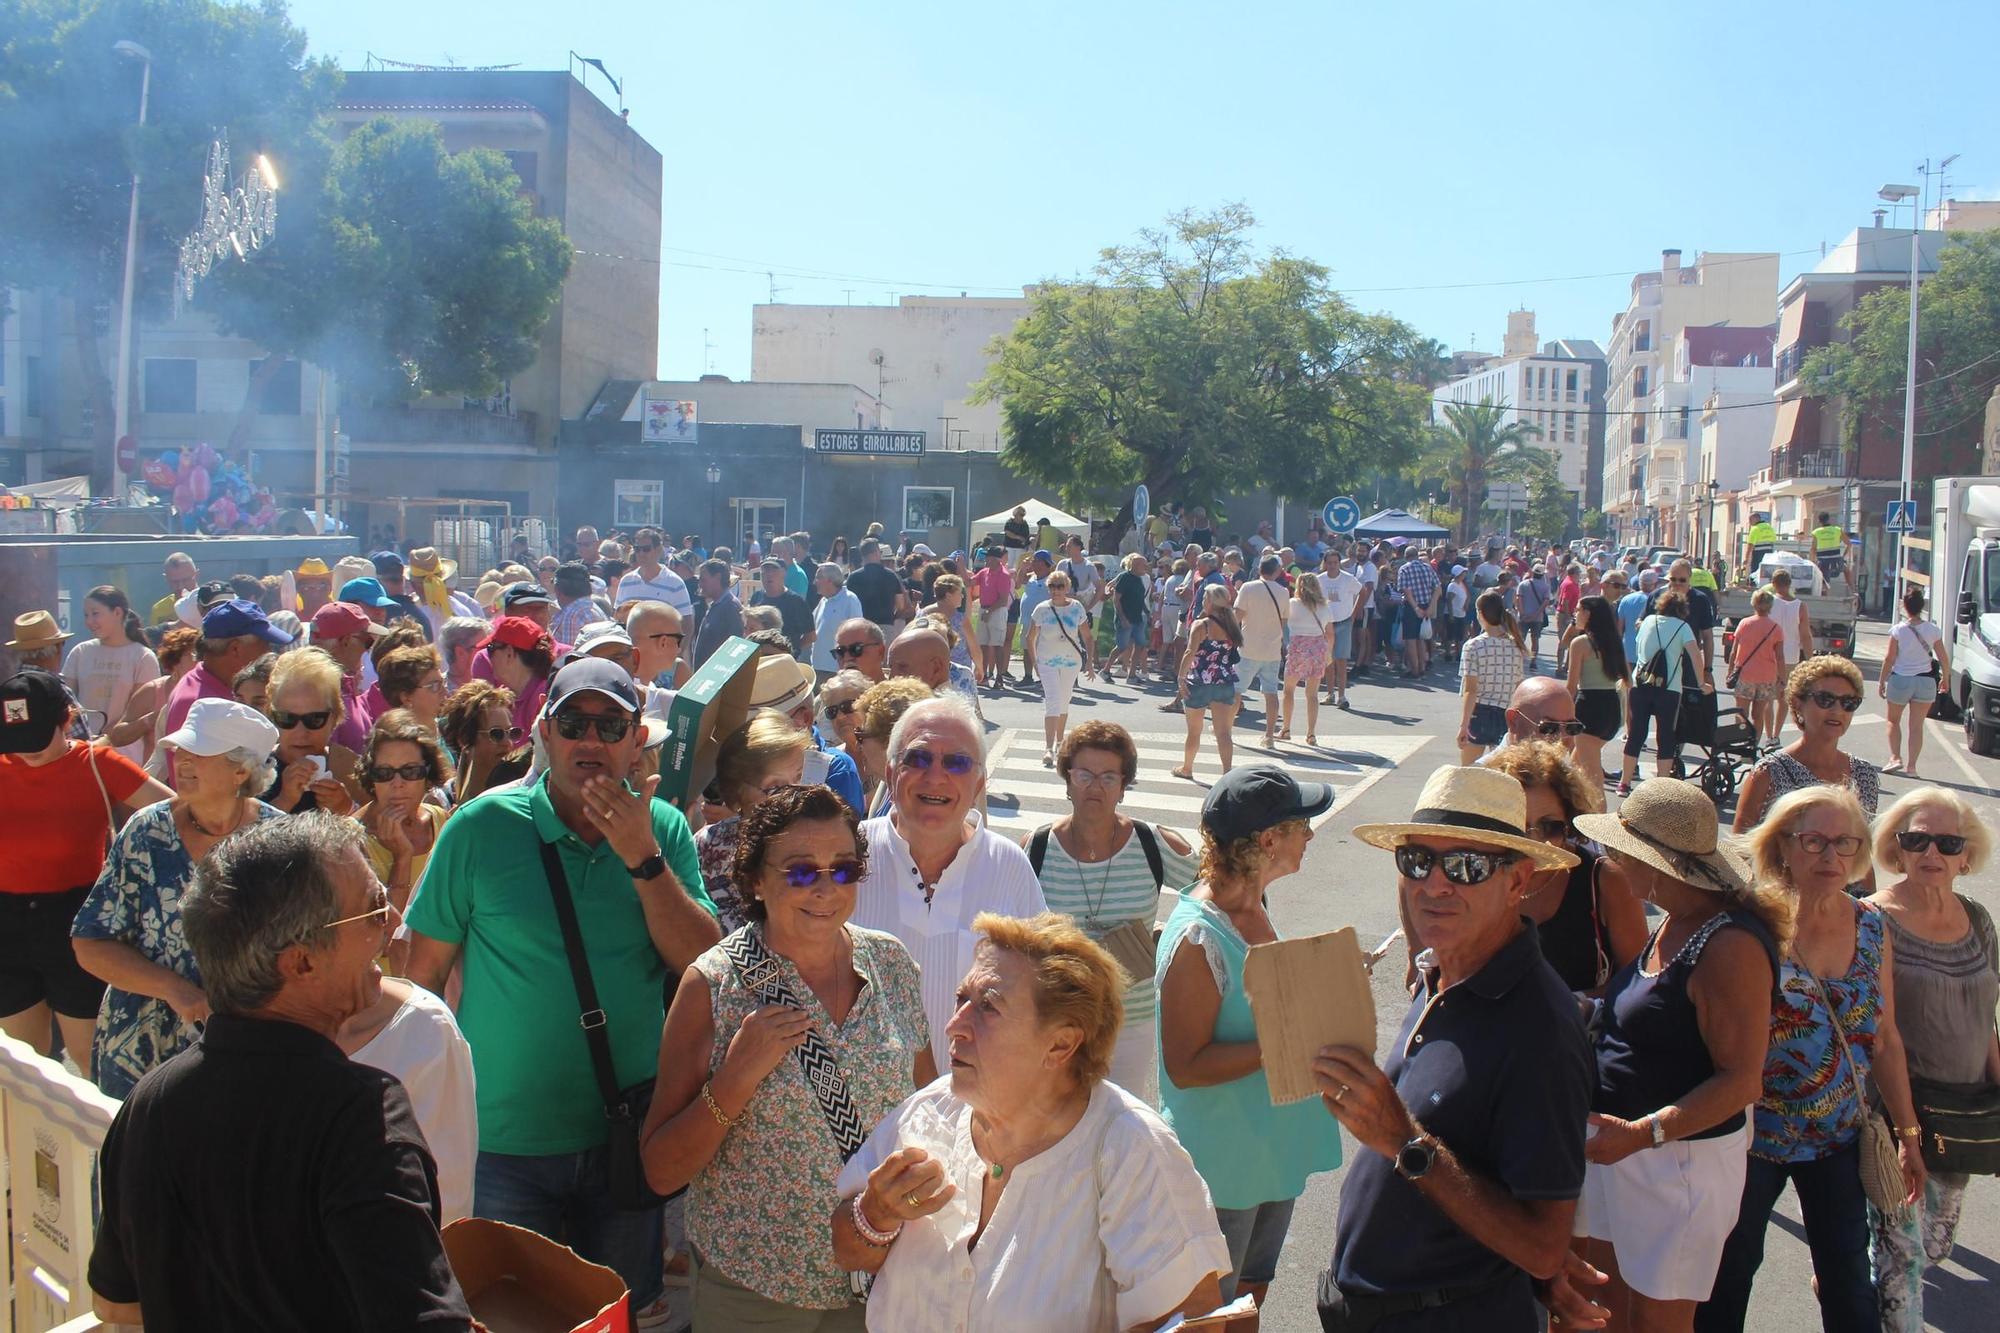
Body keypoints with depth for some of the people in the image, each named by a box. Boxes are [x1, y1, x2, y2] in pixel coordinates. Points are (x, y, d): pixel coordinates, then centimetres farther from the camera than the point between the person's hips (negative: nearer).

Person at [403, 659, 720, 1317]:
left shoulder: (664, 830, -4)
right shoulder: (481, 828, -10)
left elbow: (703, 965, -11)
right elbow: (424, 972, -3)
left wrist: (642, 858, -21)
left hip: (627, 1135, 2)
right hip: (506, 1140, -2)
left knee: (627, 1311, 20)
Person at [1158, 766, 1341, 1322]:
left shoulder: (1254, 905, 2)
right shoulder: (1199, 937, -26)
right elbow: (1185, 1066, -25)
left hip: (1274, 1148, 9)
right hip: (1221, 1166, -8)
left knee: (1250, 1295, 24)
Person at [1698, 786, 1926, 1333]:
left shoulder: (1871, 927, 0)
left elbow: (1884, 1039, 8)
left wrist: (1907, 1132, 10)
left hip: (1840, 1141, 4)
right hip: (1751, 1135, -4)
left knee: (1849, 1282, 12)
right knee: (1729, 1271, 12)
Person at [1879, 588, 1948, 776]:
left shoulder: (1898, 630, -10)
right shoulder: (1933, 631, -3)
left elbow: (1889, 658, -8)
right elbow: (1943, 658, 3)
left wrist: (1882, 681, 1)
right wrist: (1945, 678, 18)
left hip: (1900, 680, -2)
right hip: (1925, 681, 2)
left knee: (1893, 720, 17)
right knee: (1917, 726, 7)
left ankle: (1895, 758, 5)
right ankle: (1911, 766, 6)